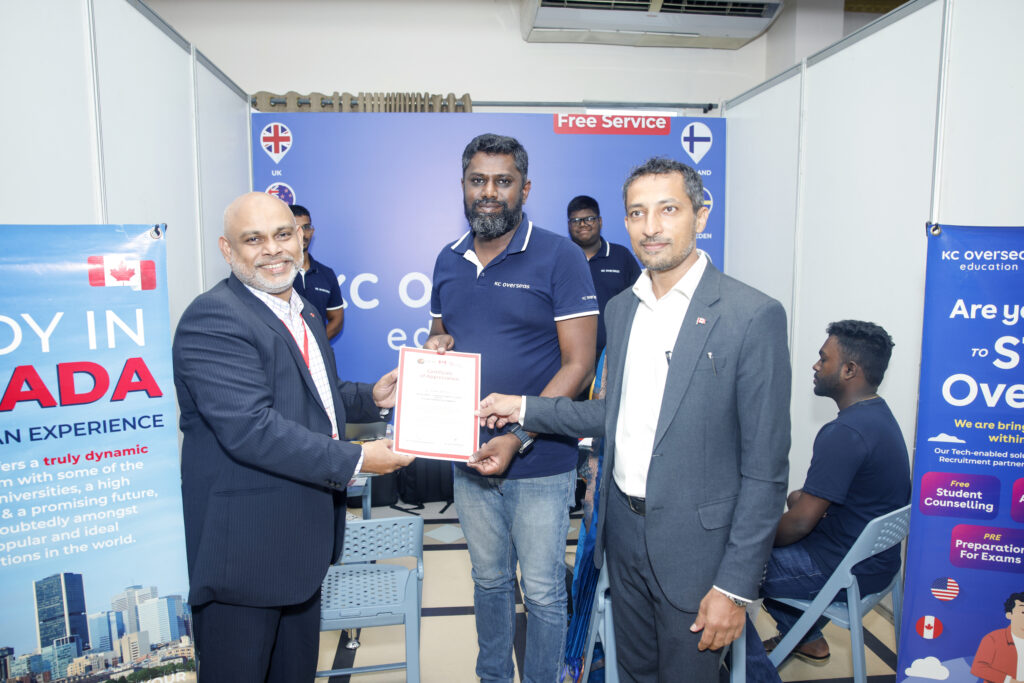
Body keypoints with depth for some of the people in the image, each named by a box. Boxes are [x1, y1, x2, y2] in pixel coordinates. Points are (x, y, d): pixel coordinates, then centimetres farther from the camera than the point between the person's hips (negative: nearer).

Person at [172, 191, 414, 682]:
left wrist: (371, 398, 2)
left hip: (304, 535, 9)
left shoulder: (300, 311, 12)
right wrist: (355, 461, -25)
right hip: (244, 544, -9)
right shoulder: (213, 321, -20)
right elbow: (250, 429, -29)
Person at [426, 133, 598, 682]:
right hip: (468, 455, 5)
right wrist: (436, 346, -7)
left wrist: (517, 437, -22)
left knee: (542, 591, 11)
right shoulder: (449, 260, 6)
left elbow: (578, 365, -15)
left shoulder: (559, 257, -12)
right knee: (488, 580, 22)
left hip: (539, 461, -5)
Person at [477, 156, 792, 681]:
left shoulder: (753, 315, -16)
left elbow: (765, 469, -15)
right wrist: (525, 409, 7)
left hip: (694, 541, -6)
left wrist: (735, 588, -15)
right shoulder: (621, 307, 5)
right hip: (623, 528, 6)